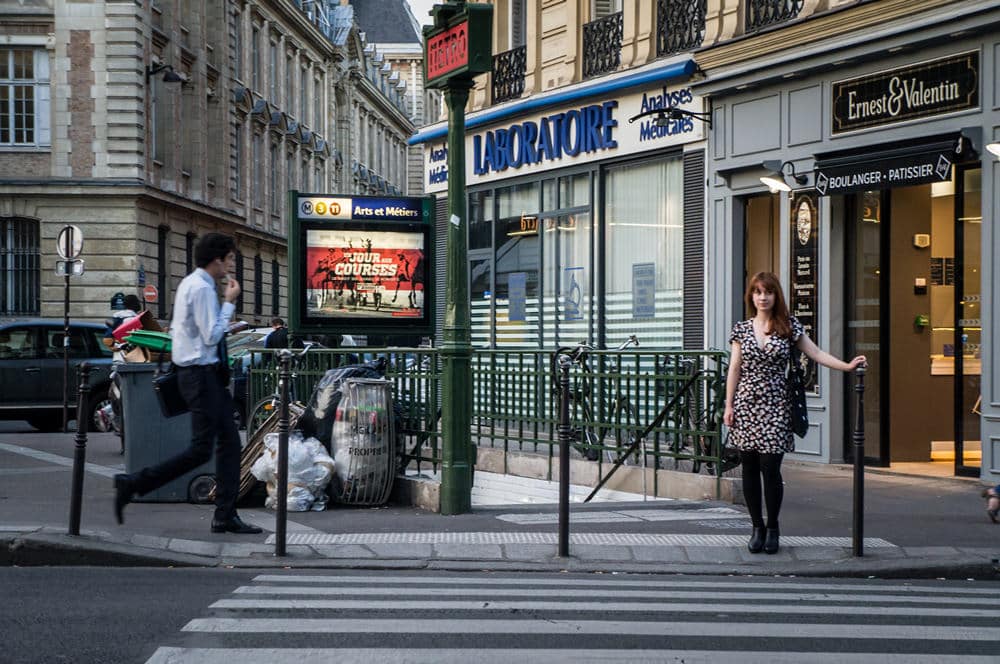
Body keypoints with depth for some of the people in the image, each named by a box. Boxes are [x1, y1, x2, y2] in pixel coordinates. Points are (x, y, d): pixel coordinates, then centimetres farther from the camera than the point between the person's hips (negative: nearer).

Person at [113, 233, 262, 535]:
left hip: (200, 371, 11)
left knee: (229, 441, 9)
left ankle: (226, 516, 10)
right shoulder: (202, 288, -17)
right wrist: (229, 302, -13)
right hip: (201, 373, -11)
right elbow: (211, 336, -21)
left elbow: (175, 330, 20)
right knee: (201, 450, -8)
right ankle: (132, 484, -3)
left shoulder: (189, 284, 15)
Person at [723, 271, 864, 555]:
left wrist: (847, 365, -10)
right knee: (750, 469, 3)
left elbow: (816, 354, 2)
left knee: (770, 467, -7)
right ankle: (757, 528, 13)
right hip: (745, 405, 2)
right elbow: (734, 369, 8)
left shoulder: (789, 326, 4)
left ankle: (772, 528, 7)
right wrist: (728, 405, 3)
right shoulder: (742, 329, 7)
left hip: (774, 406, -2)